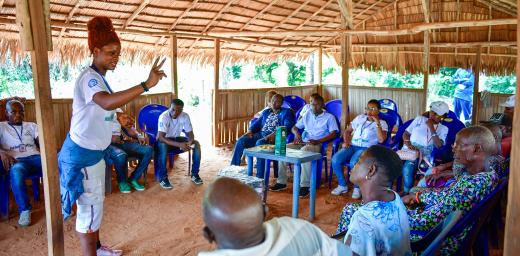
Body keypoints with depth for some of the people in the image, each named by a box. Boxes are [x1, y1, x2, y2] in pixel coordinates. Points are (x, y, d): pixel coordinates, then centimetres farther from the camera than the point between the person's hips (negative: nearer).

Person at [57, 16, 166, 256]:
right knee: (89, 208, 1)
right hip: (82, 155, -10)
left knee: (95, 203, 23)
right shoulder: (88, 77, -24)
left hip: (93, 152, 10)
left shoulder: (98, 77, 9)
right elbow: (108, 102, -45)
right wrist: (146, 84, -51)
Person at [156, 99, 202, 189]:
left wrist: (189, 142, -33)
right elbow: (161, 137, -34)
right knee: (162, 146, -39)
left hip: (176, 138, 4)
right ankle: (163, 178, -25)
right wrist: (179, 145, -43)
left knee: (196, 144, -17)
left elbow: (190, 133, -8)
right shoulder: (164, 116, -27)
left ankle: (194, 174, -6)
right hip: (165, 140, -4)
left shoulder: (185, 116, -14)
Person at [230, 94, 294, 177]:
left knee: (260, 143, -38)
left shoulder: (286, 112, 8)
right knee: (240, 142, -17)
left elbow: (288, 125, -9)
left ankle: (260, 176, -35)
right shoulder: (266, 112, 28)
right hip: (260, 134, 6)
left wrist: (275, 134, -25)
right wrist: (250, 130, -3)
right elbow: (257, 122, 20)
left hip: (275, 136, -6)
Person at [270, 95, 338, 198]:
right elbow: (294, 127, 24)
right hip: (303, 142, 6)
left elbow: (334, 133, -6)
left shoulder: (329, 117, 7)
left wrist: (318, 141, -19)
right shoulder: (307, 115, 22)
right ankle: (282, 182, -13)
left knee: (304, 150, -40)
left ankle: (305, 185, -36)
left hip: (318, 144, -5)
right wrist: (296, 133, -2)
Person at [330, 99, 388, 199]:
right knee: (335, 159, -23)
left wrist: (377, 123, -13)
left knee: (354, 162, -36)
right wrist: (346, 142, 5)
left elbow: (381, 140, -12)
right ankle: (342, 186, -4)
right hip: (352, 146, 5)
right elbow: (347, 131, 23)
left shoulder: (382, 123, 6)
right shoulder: (360, 118, 19)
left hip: (366, 148, -4)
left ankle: (357, 188, -12)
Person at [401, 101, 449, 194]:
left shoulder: (443, 129, 9)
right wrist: (408, 143, -10)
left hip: (425, 156, -2)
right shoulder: (419, 119, 12)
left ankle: (407, 193, -19)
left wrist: (431, 127, -8)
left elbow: (439, 146, -7)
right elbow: (406, 133, 11)